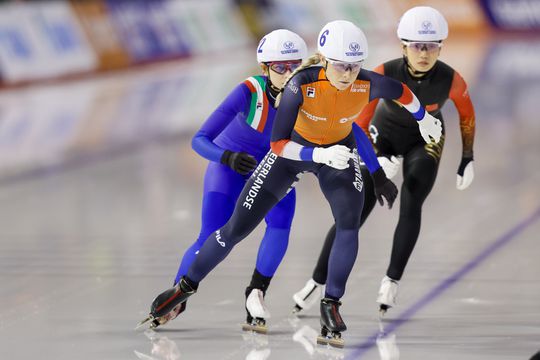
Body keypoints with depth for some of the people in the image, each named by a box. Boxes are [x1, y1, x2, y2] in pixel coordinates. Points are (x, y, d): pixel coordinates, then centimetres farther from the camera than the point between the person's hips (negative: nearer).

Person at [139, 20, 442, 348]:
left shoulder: (367, 84, -29)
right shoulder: (302, 84, -36)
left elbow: (402, 92, -5)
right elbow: (278, 144, -32)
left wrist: (424, 120, 12)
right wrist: (320, 156, -47)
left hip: (340, 150, 2)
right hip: (293, 149, -1)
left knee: (349, 224, -24)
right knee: (237, 227, 1)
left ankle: (331, 305, -8)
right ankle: (186, 287, 22)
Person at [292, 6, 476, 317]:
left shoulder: (451, 80, -28)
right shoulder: (385, 74, -32)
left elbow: (467, 113, -6)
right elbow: (360, 120, -23)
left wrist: (468, 158, 0)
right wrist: (375, 160, -34)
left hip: (425, 140, 1)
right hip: (384, 134, -1)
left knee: (411, 206, -19)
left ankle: (392, 281, -2)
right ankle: (318, 283, 6)